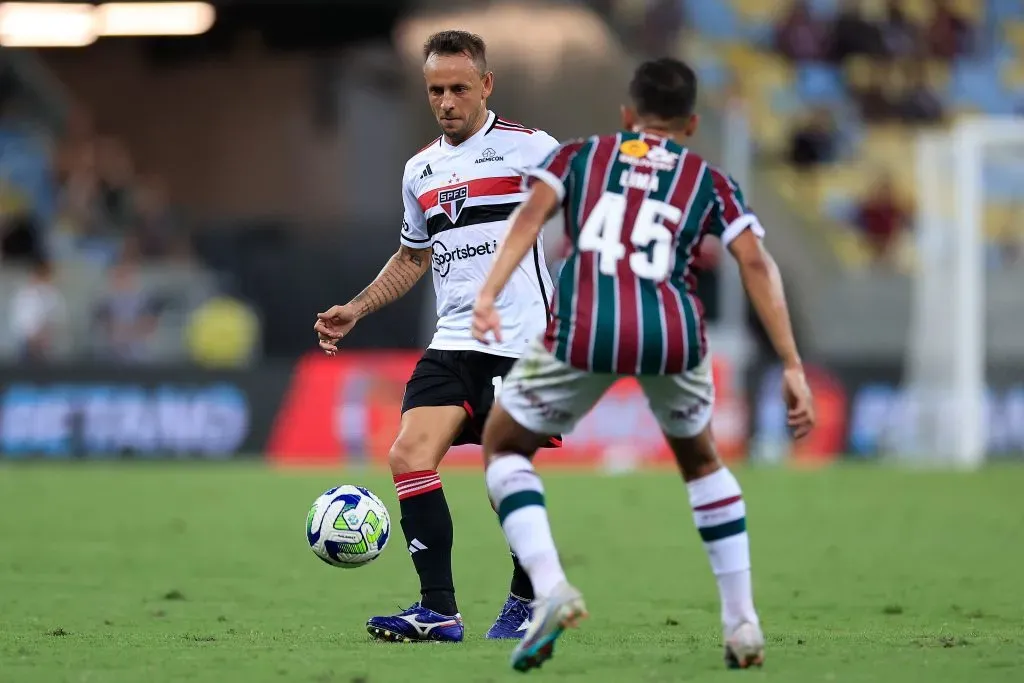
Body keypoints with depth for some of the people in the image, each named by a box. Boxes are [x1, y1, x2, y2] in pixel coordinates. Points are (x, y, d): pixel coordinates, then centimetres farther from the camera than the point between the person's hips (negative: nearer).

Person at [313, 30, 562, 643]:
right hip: (452, 343, 6)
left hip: (521, 345, -6)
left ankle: (528, 602, 17)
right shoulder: (421, 170, 16)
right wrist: (355, 310, 22)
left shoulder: (528, 148, -3)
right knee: (409, 456, -10)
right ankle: (439, 611, -10)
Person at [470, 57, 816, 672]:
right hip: (673, 333, 2)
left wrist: (488, 295, -9)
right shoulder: (710, 181, 24)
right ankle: (743, 622, 24)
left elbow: (532, 213, 4)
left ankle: (550, 588, -3)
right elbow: (756, 263, 10)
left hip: (583, 330, -2)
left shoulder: (580, 155, 24)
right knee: (701, 459, 31)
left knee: (505, 446, 21)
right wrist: (793, 368, 8)